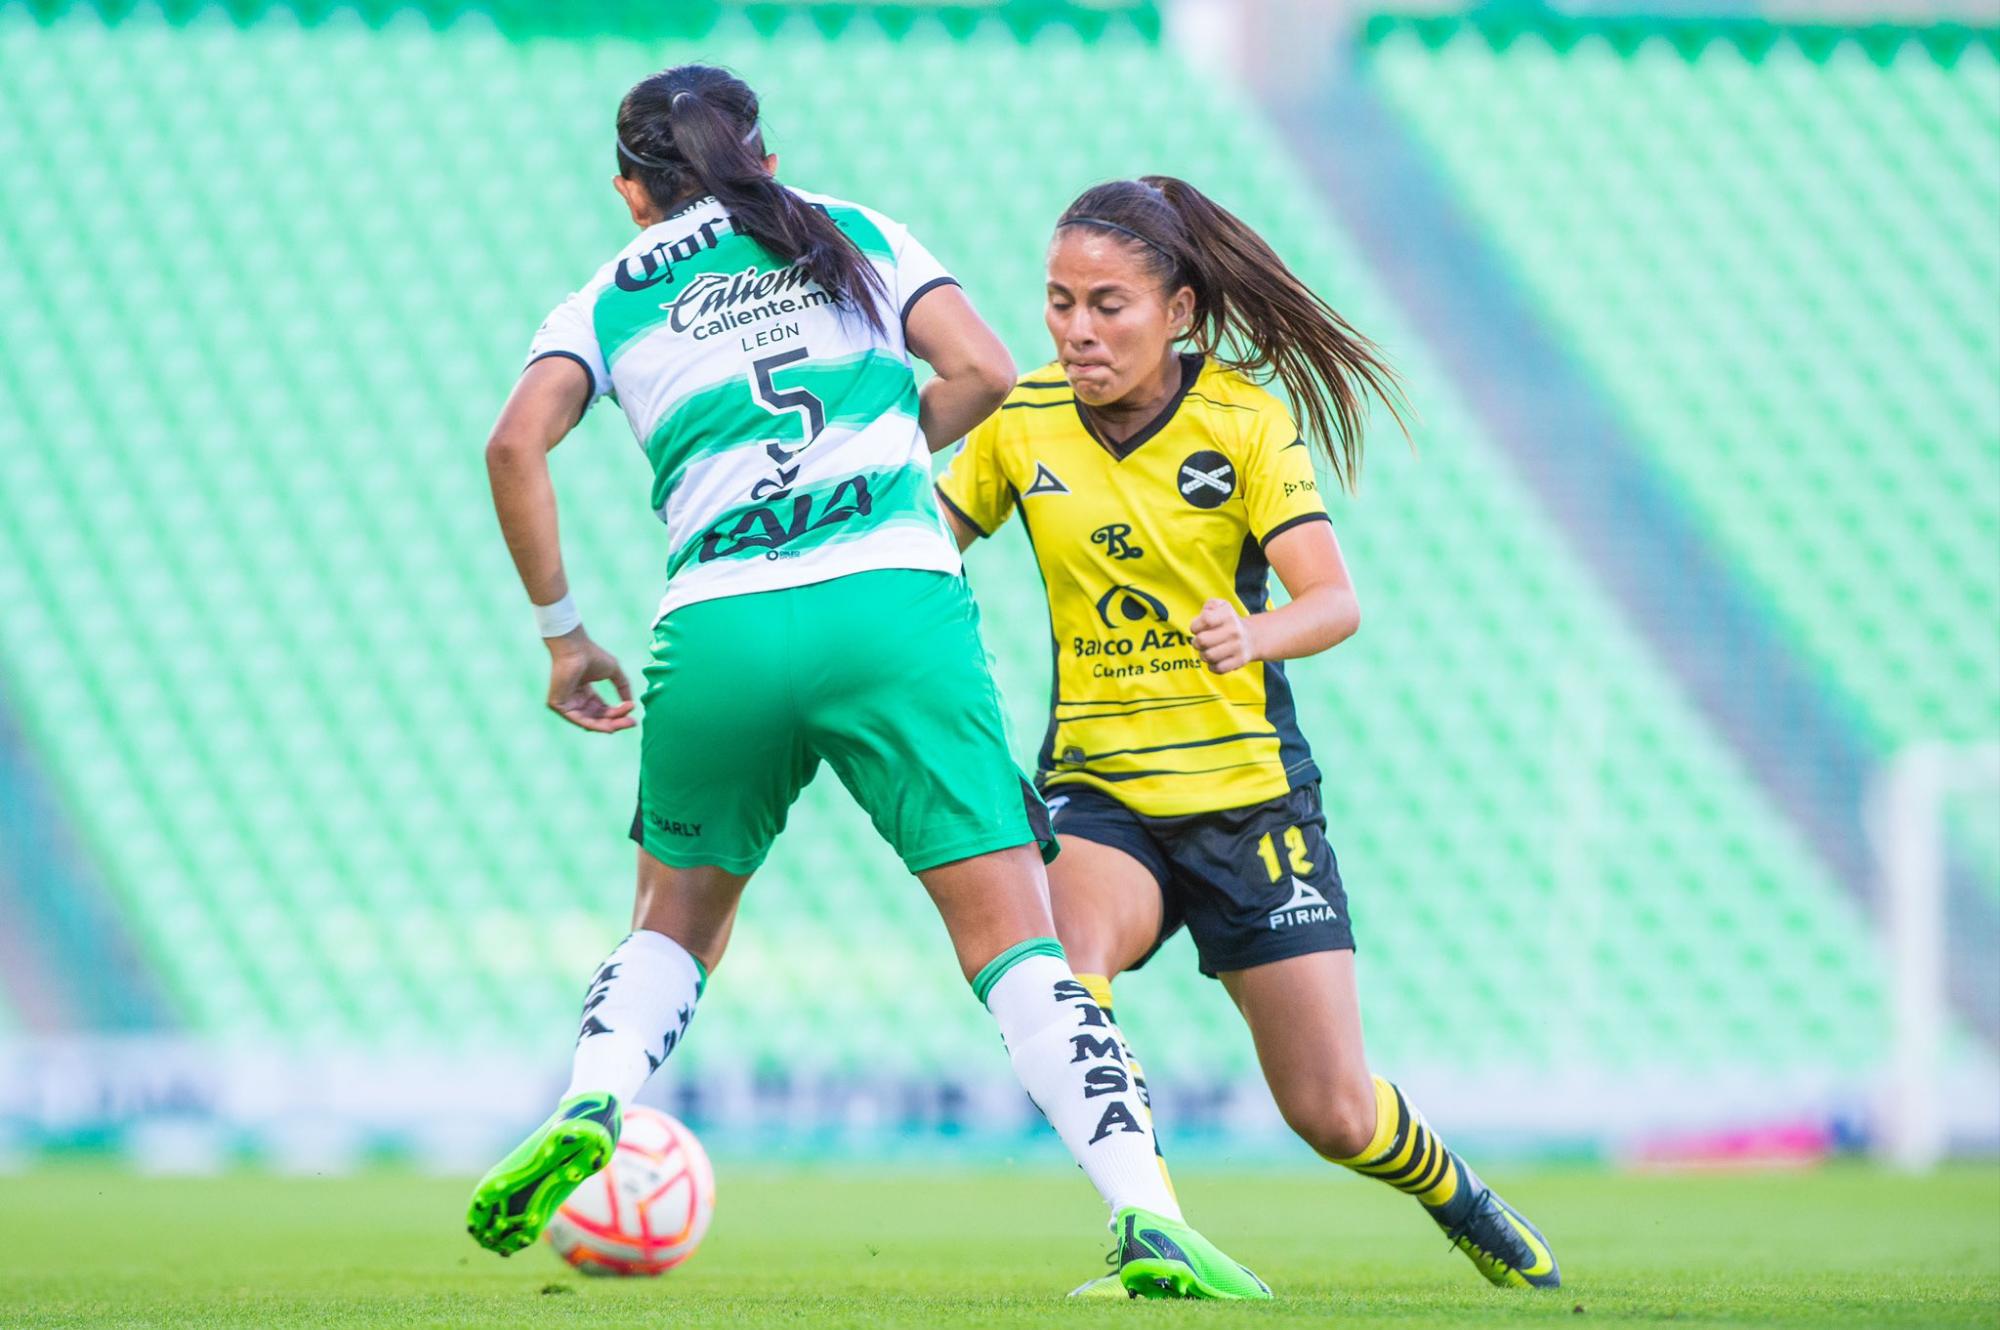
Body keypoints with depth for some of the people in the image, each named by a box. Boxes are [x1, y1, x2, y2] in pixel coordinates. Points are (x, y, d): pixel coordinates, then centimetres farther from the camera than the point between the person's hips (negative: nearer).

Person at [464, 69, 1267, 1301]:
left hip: (714, 631, 1)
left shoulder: (608, 300, 19)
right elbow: (982, 372, 6)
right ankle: (1147, 1218, -18)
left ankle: (589, 1106, -2)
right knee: (1014, 936, -3)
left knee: (676, 918, 24)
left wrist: (561, 630, 9)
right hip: (895, 600, -1)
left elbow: (518, 443, 2)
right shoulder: (855, 234, 19)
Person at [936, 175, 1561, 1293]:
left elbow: (1336, 601, -18)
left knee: (1336, 1116, -1)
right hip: (1099, 787, 2)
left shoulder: (1246, 416, -9)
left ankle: (1462, 1203, 33)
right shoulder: (1023, 422, -2)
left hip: (1248, 790, -2)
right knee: (1065, 966, -34)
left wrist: (1253, 634, -39)